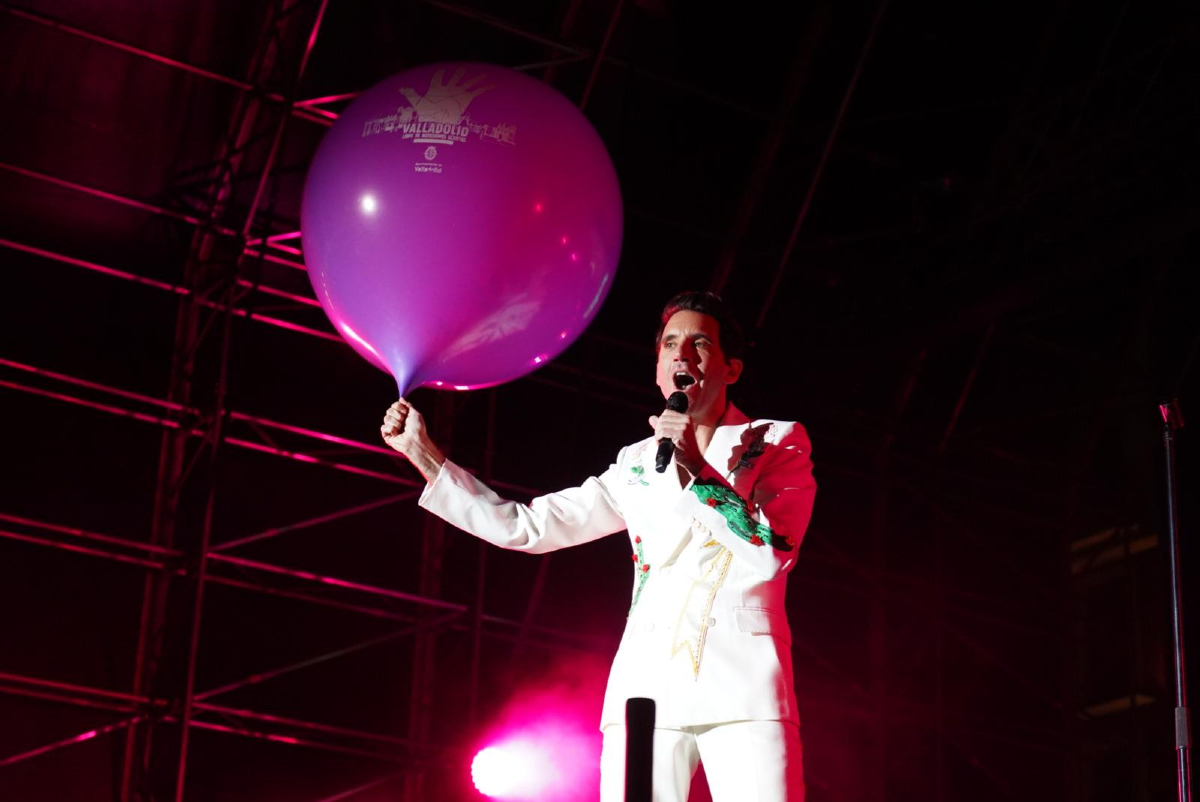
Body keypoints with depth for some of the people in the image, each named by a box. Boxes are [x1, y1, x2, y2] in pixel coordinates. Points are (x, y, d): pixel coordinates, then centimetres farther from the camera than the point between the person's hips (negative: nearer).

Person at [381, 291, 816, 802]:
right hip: (647, 687, 3)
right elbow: (526, 527, 16)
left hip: (742, 685, -2)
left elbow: (773, 554, -5)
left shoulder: (779, 442, 9)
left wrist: (696, 469, -9)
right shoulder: (638, 464, 18)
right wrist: (421, 452, 15)